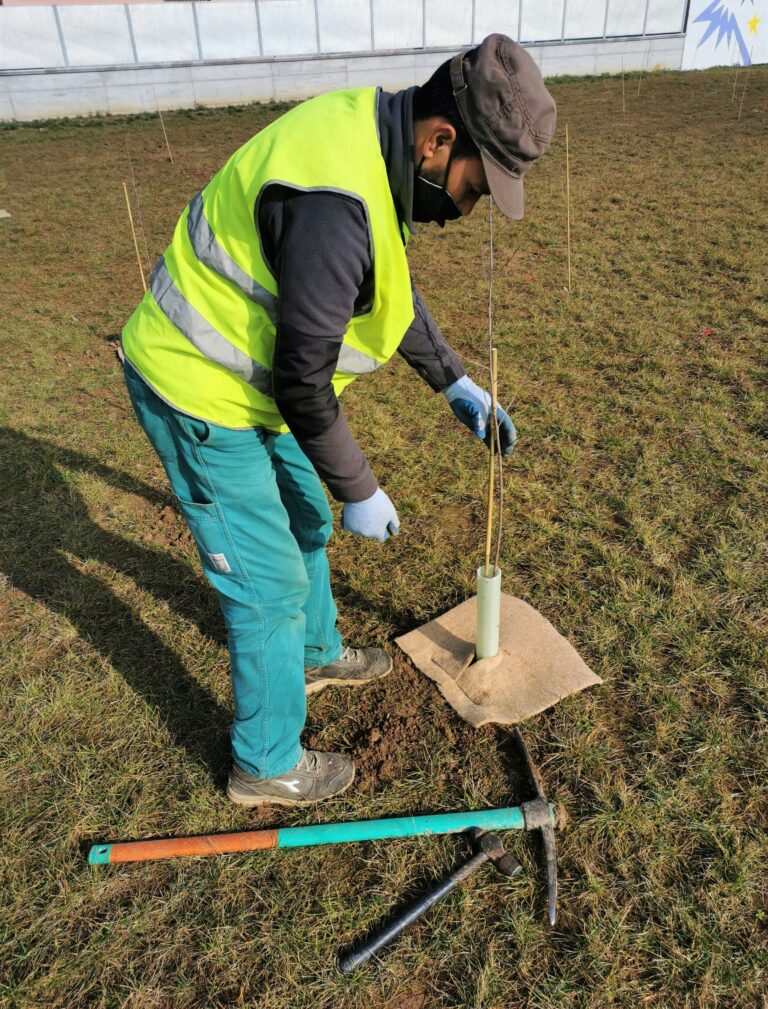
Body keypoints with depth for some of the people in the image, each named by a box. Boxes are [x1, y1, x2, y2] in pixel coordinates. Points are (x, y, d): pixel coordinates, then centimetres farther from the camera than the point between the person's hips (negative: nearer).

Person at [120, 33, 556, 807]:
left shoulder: (375, 139, 1)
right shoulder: (336, 203, -32)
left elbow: (393, 290, 13)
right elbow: (303, 380, -26)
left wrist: (455, 384, 10)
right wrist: (360, 494, -13)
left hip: (245, 376, 10)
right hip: (200, 395, -10)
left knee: (303, 521, 23)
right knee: (269, 578, 1)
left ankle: (315, 654, 49)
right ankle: (266, 765, 24)